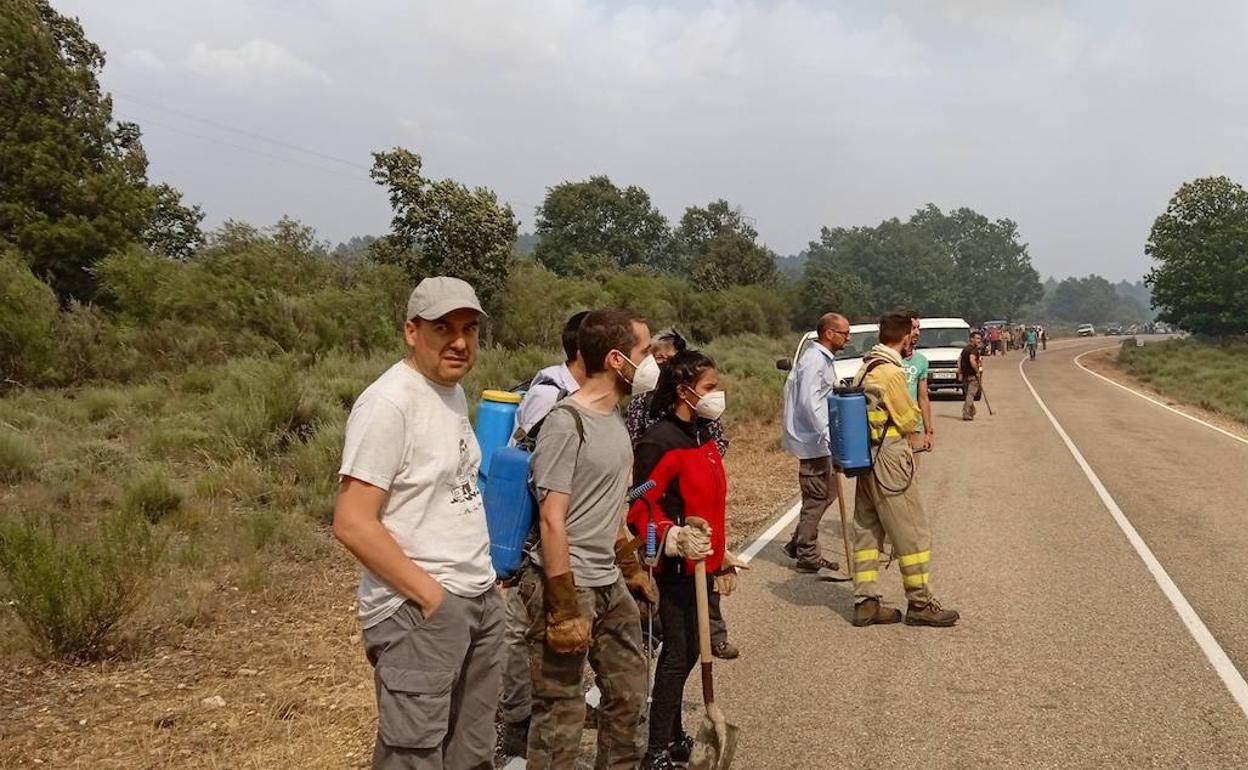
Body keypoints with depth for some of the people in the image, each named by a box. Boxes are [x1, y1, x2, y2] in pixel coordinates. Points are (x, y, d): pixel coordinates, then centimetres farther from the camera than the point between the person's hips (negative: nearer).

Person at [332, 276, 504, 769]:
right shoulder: (388, 402, -16)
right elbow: (352, 524, -20)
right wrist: (432, 595, -18)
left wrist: (481, 581, 10)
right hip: (419, 611, -8)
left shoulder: (454, 392, 10)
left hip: (480, 598, 9)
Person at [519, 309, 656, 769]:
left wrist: (631, 568, 23)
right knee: (561, 714, -1)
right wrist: (564, 609, -21)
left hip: (610, 585, 9)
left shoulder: (613, 415, 9)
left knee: (629, 695, 17)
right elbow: (551, 520, -19)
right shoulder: (567, 423, -17)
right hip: (568, 587, -9)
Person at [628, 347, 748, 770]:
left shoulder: (703, 438, 11)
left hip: (701, 564, 8)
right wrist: (674, 538, -31)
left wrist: (721, 556, 22)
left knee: (687, 651, 16)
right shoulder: (659, 441, -18)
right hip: (674, 567, -8)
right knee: (678, 653, -2)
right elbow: (639, 506, -19)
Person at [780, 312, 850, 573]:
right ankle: (808, 557, 7)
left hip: (819, 440, 10)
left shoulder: (824, 359, 14)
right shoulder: (814, 361, -18)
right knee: (817, 498, -3)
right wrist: (830, 436, -28)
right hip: (813, 442, -10)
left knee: (826, 492, 16)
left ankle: (798, 543, 25)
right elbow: (809, 403, -26)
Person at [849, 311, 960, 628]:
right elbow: (908, 421, -11)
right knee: (913, 532, 1)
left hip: (867, 457, 9)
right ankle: (920, 604, 8)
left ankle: (865, 603, 15)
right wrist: (914, 413, 8)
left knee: (867, 530, 11)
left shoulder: (866, 367, 9)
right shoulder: (891, 371, -18)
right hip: (889, 459, -9)